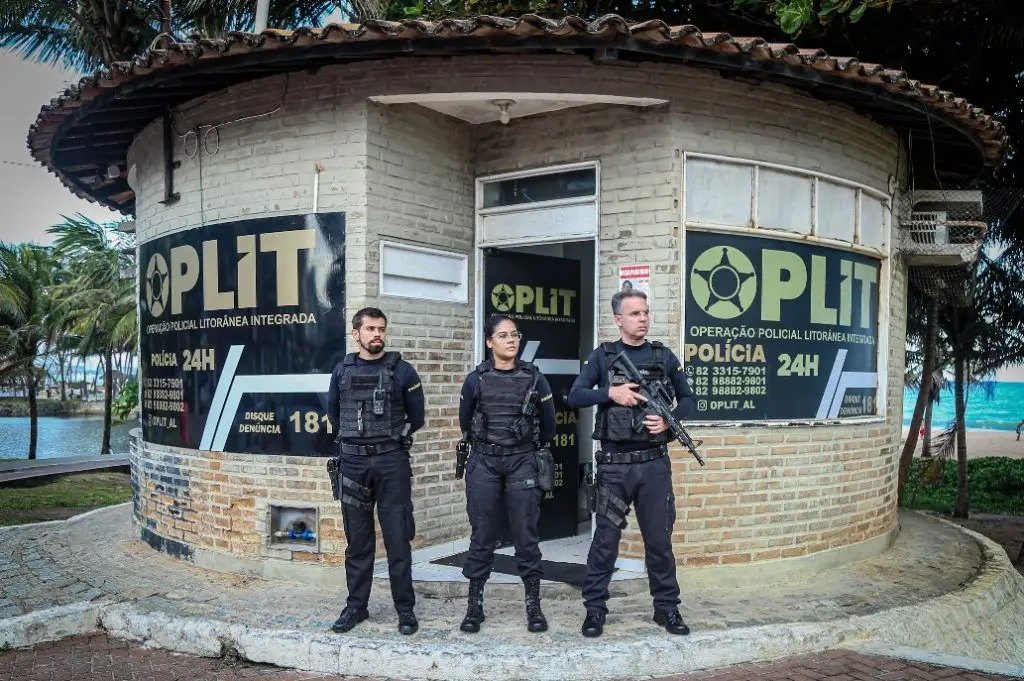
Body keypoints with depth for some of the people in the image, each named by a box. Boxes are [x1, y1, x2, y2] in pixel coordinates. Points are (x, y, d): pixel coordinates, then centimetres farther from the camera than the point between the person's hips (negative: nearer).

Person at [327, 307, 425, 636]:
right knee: (357, 540, 10)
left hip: (391, 462, -2)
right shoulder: (343, 370, 6)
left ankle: (405, 608, 11)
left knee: (397, 539, 1)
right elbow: (333, 412, 20)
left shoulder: (401, 370, -2)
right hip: (353, 463, 2)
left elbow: (416, 416, 7)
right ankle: (356, 606, 22)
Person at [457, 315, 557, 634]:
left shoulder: (534, 378, 1)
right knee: (482, 536, 5)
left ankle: (534, 605, 14)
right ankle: (475, 605, 15)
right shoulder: (476, 379, 1)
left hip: (522, 464, 0)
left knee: (526, 535, 3)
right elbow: (465, 423, 14)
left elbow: (548, 425, 10)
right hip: (483, 464, 0)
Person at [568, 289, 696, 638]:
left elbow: (688, 399, 13)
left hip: (655, 464, 2)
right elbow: (575, 396, -4)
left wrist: (670, 420, -6)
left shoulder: (664, 356, 7)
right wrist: (611, 392, -17)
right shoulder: (603, 356, 3)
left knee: (659, 539, 10)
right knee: (605, 539, 4)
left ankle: (667, 608, 23)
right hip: (614, 465, -1)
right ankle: (595, 609, 16)